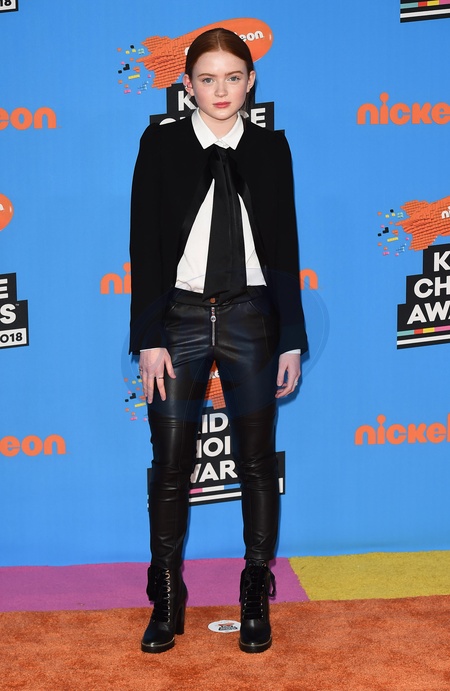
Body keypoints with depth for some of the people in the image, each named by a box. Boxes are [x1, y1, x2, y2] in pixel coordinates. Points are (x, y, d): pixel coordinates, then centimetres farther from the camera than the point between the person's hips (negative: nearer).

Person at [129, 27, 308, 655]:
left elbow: (284, 247, 5)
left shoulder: (270, 149, 4)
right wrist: (149, 338, -9)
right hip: (180, 315, -1)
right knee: (171, 466, 4)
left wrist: (292, 340, 2)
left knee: (257, 462, 7)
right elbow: (145, 244, -2)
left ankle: (256, 597, 21)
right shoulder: (161, 145, 0)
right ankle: (166, 600, 18)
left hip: (250, 318, 1)